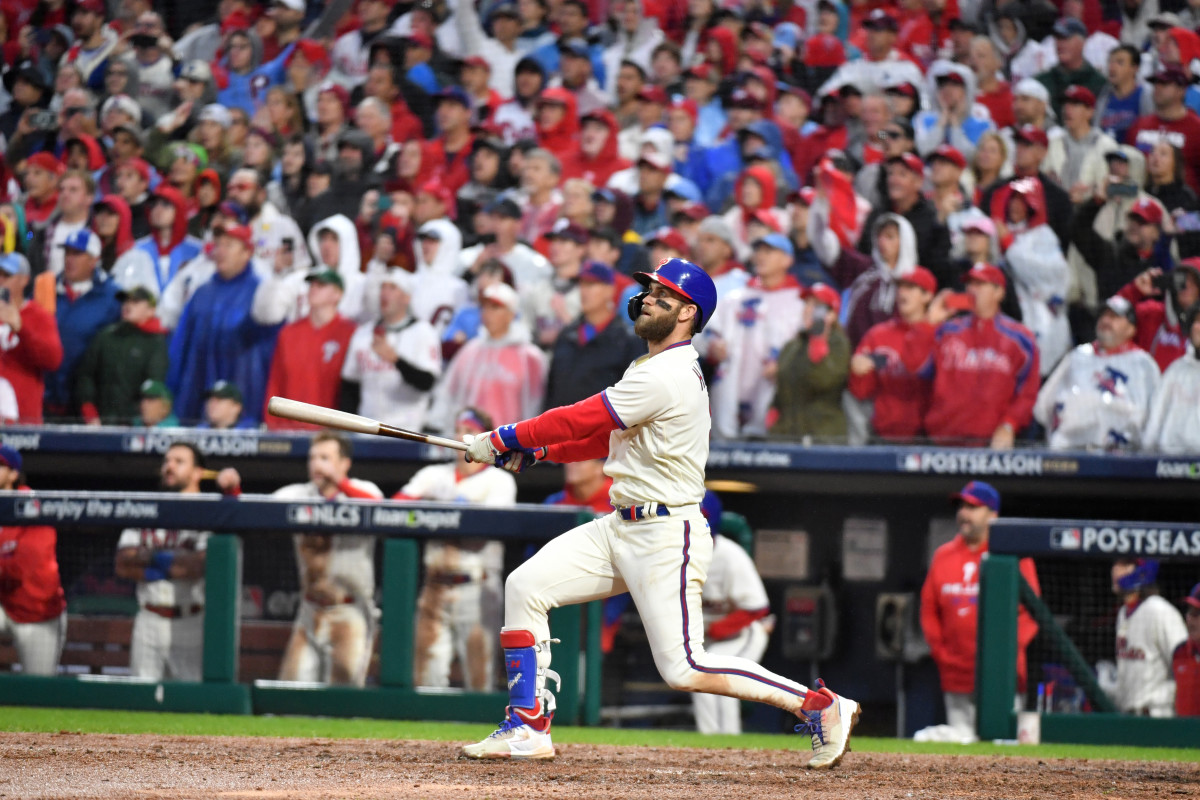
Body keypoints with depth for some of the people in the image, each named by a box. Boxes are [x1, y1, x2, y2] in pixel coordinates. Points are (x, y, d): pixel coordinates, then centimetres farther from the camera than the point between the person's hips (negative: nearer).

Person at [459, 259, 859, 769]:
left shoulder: (666, 378, -19)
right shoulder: (657, 369, 14)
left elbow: (582, 420, -18)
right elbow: (604, 436, 20)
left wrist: (502, 439, -8)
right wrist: (534, 451, 9)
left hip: (666, 536, -10)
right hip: (620, 529, 10)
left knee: (683, 669, -11)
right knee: (525, 587, 2)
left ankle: (822, 707, -2)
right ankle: (528, 728, 4)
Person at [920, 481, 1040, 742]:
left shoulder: (1014, 557, 1)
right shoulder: (943, 556, 13)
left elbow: (1030, 612, -2)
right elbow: (929, 610, 16)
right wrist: (939, 651, 4)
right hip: (956, 678, 4)